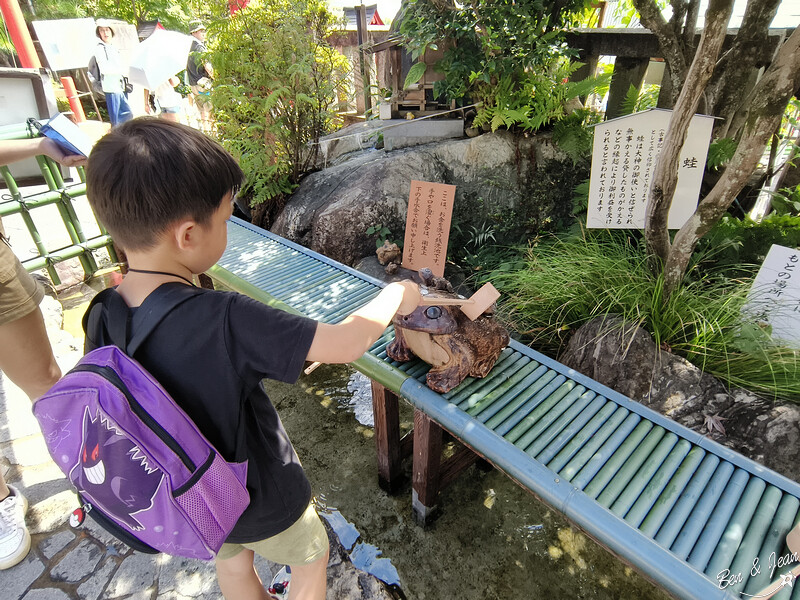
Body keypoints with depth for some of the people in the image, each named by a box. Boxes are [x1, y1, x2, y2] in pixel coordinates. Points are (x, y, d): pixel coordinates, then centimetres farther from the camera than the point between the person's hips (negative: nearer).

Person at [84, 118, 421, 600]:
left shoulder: (103, 322, -16)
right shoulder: (226, 320, -39)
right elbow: (347, 343, -35)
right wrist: (396, 294, -17)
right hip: (259, 497, -5)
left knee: (233, 561, 35)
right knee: (310, 557, 27)